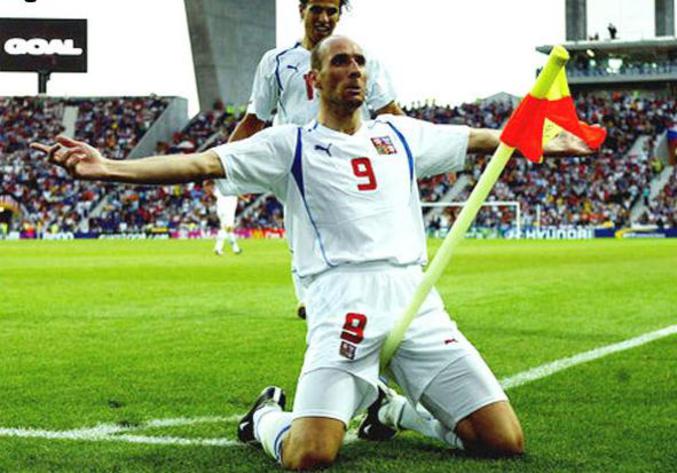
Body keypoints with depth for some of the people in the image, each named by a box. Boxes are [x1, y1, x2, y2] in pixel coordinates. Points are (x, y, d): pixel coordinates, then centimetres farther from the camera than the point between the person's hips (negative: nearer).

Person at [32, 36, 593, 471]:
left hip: (416, 300, 4)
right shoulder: (290, 143, 9)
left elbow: (478, 139, 32)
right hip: (344, 303, -4)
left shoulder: (400, 134, 21)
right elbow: (203, 162, -2)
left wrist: (545, 143, 34)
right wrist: (110, 167, -14)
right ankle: (267, 416, 17)